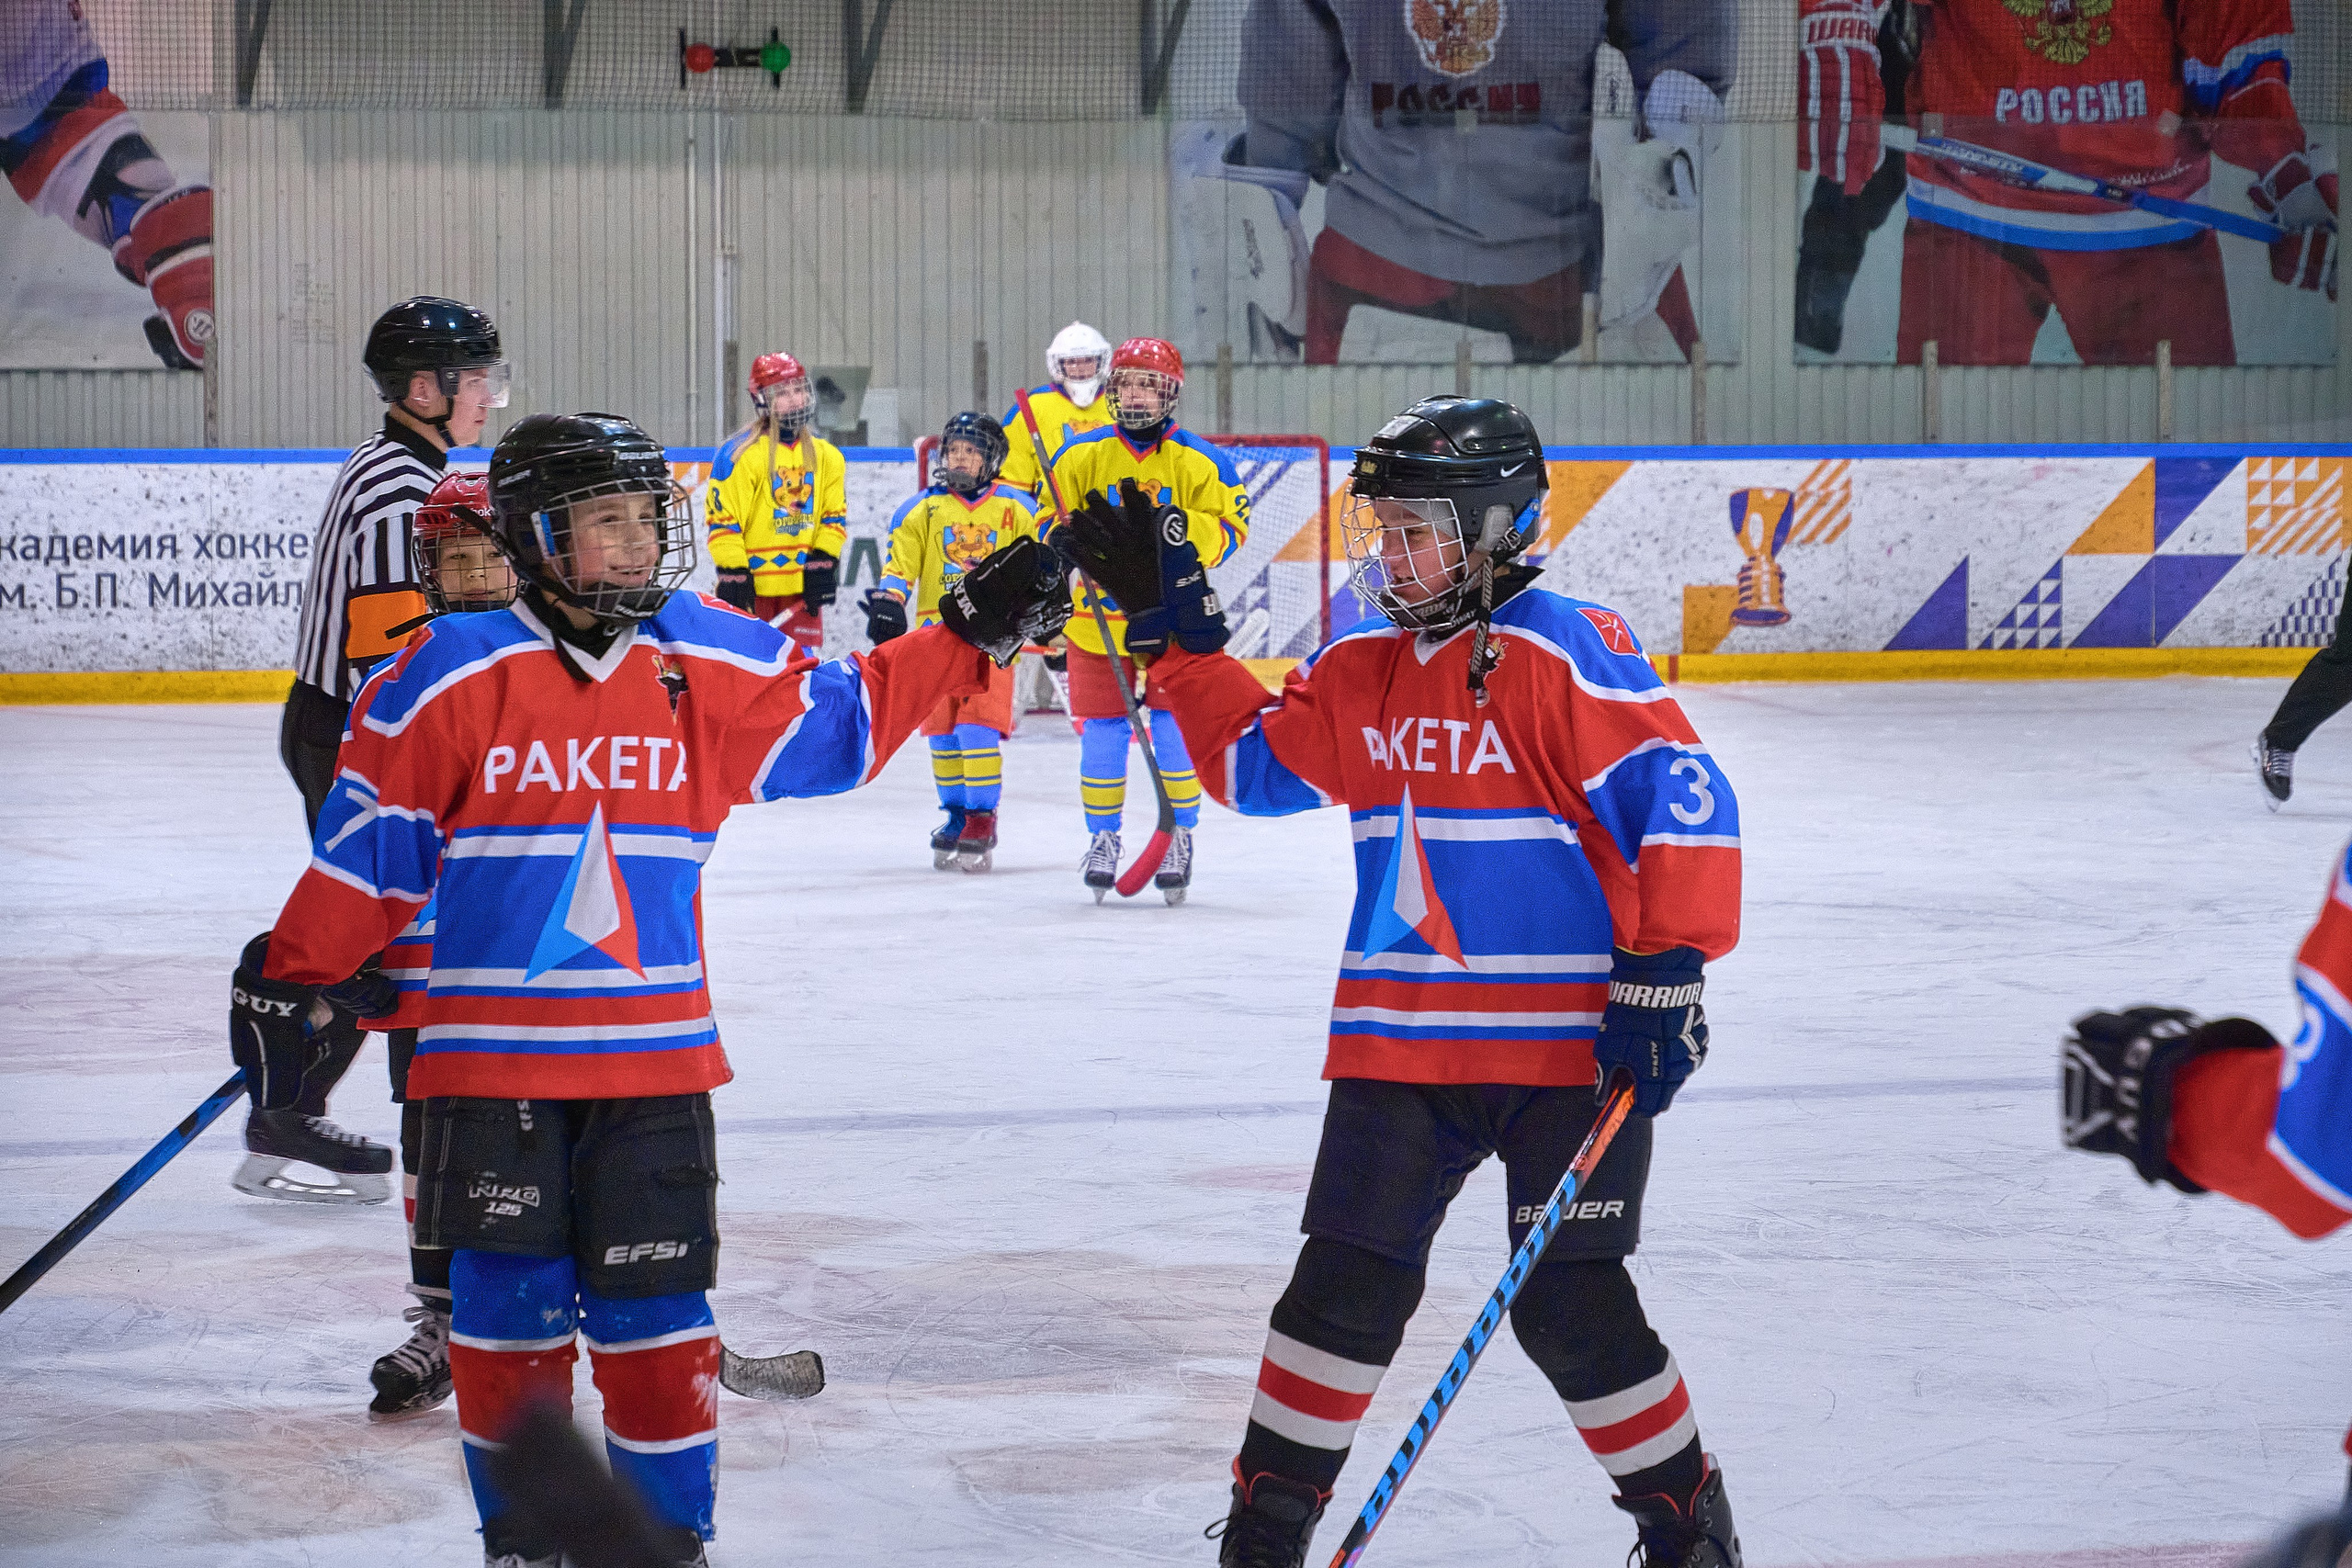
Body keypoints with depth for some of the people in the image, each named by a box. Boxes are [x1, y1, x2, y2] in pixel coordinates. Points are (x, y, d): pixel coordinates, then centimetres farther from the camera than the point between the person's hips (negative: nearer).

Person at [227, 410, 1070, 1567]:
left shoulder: (716, 666, 3)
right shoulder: (453, 676, -7)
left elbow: (845, 721, 15)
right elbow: (371, 841, -1)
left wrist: (972, 633, 9)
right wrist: (287, 983, 1)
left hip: (654, 1058, 2)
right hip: (492, 1055, -2)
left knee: (652, 1303, 4)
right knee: (507, 1304, 4)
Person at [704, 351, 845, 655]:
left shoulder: (825, 455, 10)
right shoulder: (739, 454, -9)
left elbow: (834, 515, 13)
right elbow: (722, 519, -11)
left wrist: (823, 563, 0)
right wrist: (732, 574, -15)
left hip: (801, 585, 5)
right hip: (753, 585, -5)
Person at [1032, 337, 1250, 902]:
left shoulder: (1199, 463, -5)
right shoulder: (1080, 456, 0)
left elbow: (1230, 531, -7)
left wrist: (1181, 529, -24)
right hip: (1099, 614, 1)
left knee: (1175, 725, -4)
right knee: (1103, 728, 2)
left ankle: (1180, 835, 11)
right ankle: (1103, 837, 17)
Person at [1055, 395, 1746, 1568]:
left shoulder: (1563, 654, -14)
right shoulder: (1360, 669, 8)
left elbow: (1684, 800, -18)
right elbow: (1253, 758, 22)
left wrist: (1665, 978, -20)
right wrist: (1175, 631, 15)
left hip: (1569, 1041, -6)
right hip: (1397, 1047, 6)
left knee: (1571, 1308, -4)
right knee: (1345, 1284, 4)